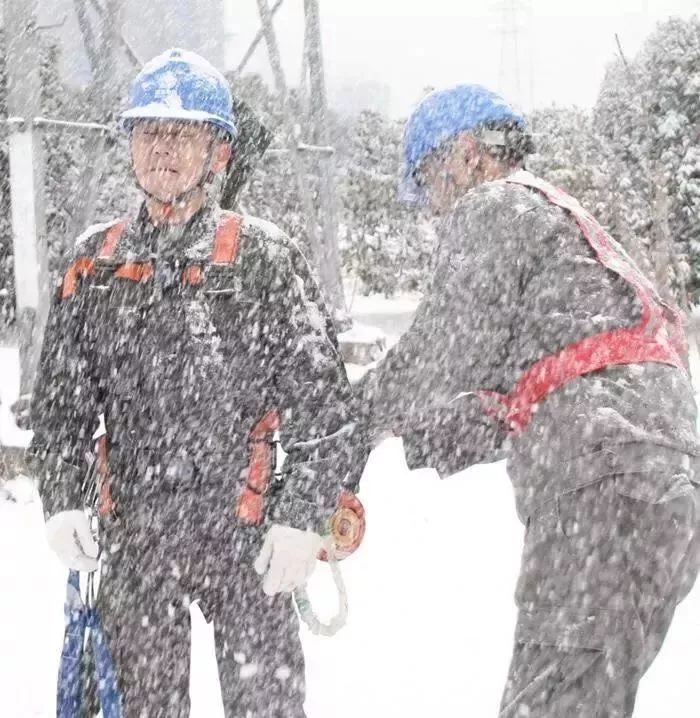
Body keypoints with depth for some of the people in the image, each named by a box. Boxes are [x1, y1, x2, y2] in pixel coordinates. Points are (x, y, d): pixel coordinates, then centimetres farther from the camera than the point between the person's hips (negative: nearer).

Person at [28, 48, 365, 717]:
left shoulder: (262, 255, -3)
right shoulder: (95, 259, 7)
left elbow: (320, 399, -5)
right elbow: (60, 397, 11)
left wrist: (304, 518, -12)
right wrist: (61, 500, 0)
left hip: (245, 534, -3)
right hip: (130, 535, 3)